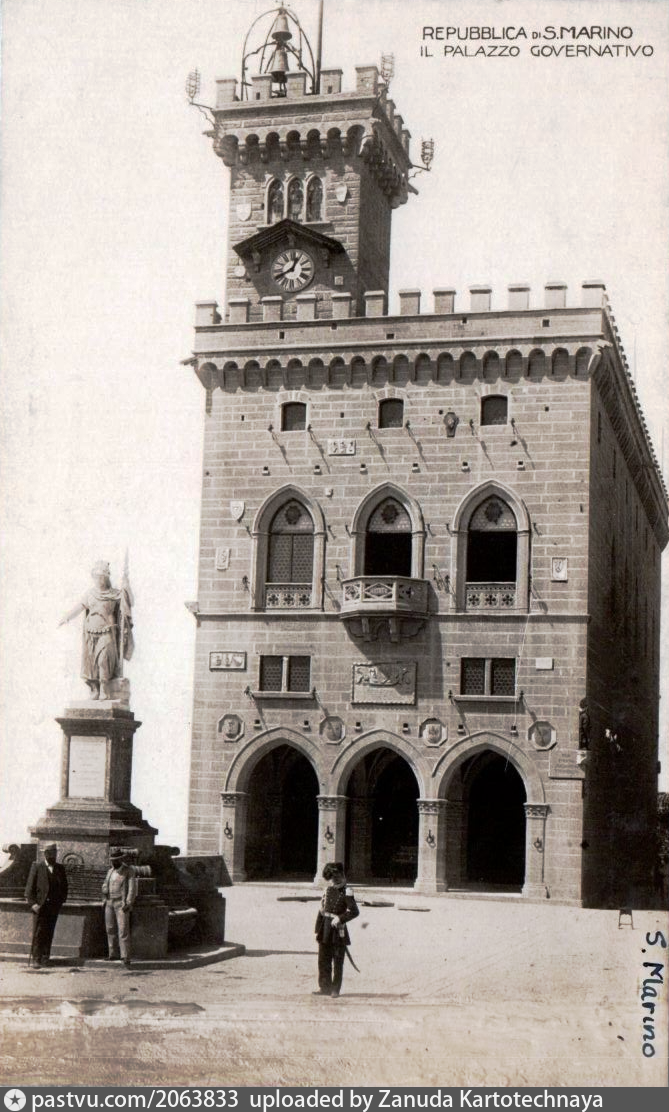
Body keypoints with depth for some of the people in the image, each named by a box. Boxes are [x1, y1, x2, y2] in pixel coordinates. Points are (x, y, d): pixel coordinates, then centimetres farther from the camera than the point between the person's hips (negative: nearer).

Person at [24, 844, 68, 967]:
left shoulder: (60, 869, 12)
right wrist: (32, 903, -10)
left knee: (49, 933, 2)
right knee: (38, 932, -5)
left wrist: (61, 901, 4)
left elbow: (64, 887, 17)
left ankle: (45, 956, 8)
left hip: (54, 906, 3)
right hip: (40, 905, -3)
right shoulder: (36, 866, 2)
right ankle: (36, 956, 0)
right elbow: (30, 886, -1)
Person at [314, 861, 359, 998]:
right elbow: (322, 910, 14)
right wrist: (318, 930, 12)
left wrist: (340, 918, -23)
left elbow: (354, 912, -14)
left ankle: (335, 989, 8)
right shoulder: (327, 891, 10)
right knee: (323, 960, 9)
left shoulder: (346, 892, -8)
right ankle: (325, 987, 18)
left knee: (337, 962, 2)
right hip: (325, 930, 6)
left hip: (338, 930, -6)